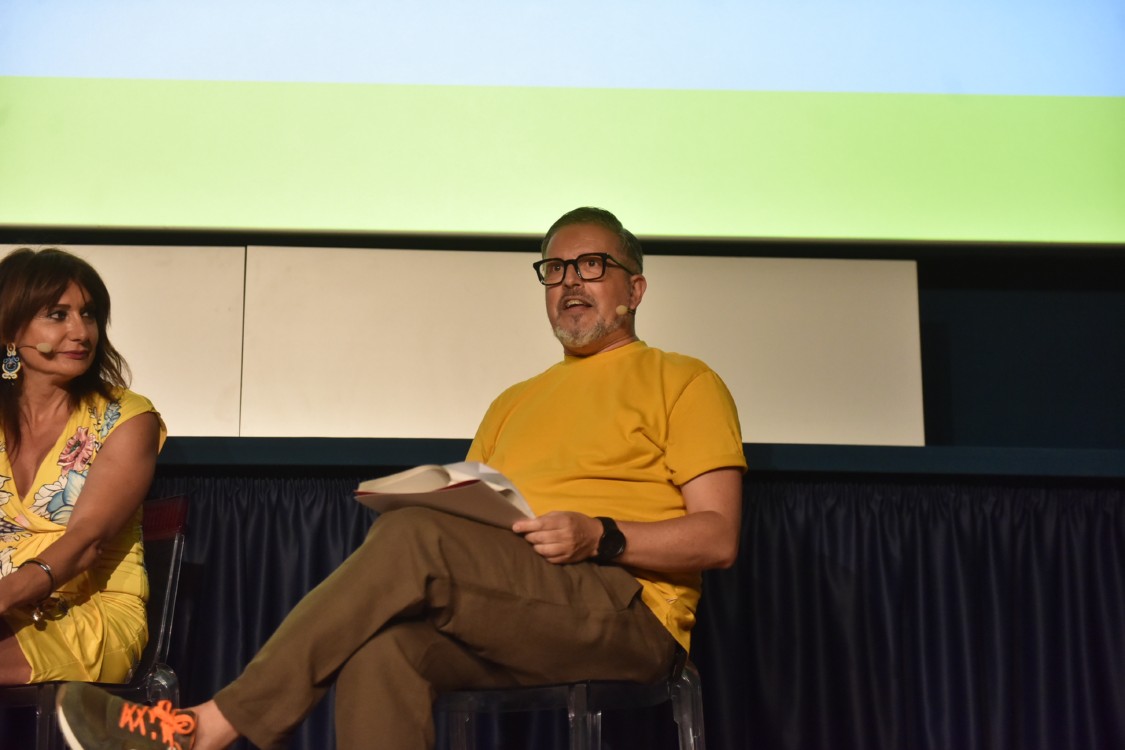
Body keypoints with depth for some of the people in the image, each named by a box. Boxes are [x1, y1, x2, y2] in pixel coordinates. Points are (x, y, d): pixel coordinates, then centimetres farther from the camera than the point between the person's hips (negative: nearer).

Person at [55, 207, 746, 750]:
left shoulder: (683, 383, 12)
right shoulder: (515, 404, 31)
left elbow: (718, 538, 1)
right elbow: (469, 524, 24)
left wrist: (599, 536, -15)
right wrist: (427, 501, 0)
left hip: (630, 611, -5)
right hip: (504, 621, 5)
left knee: (413, 537, -28)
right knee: (382, 648, -30)